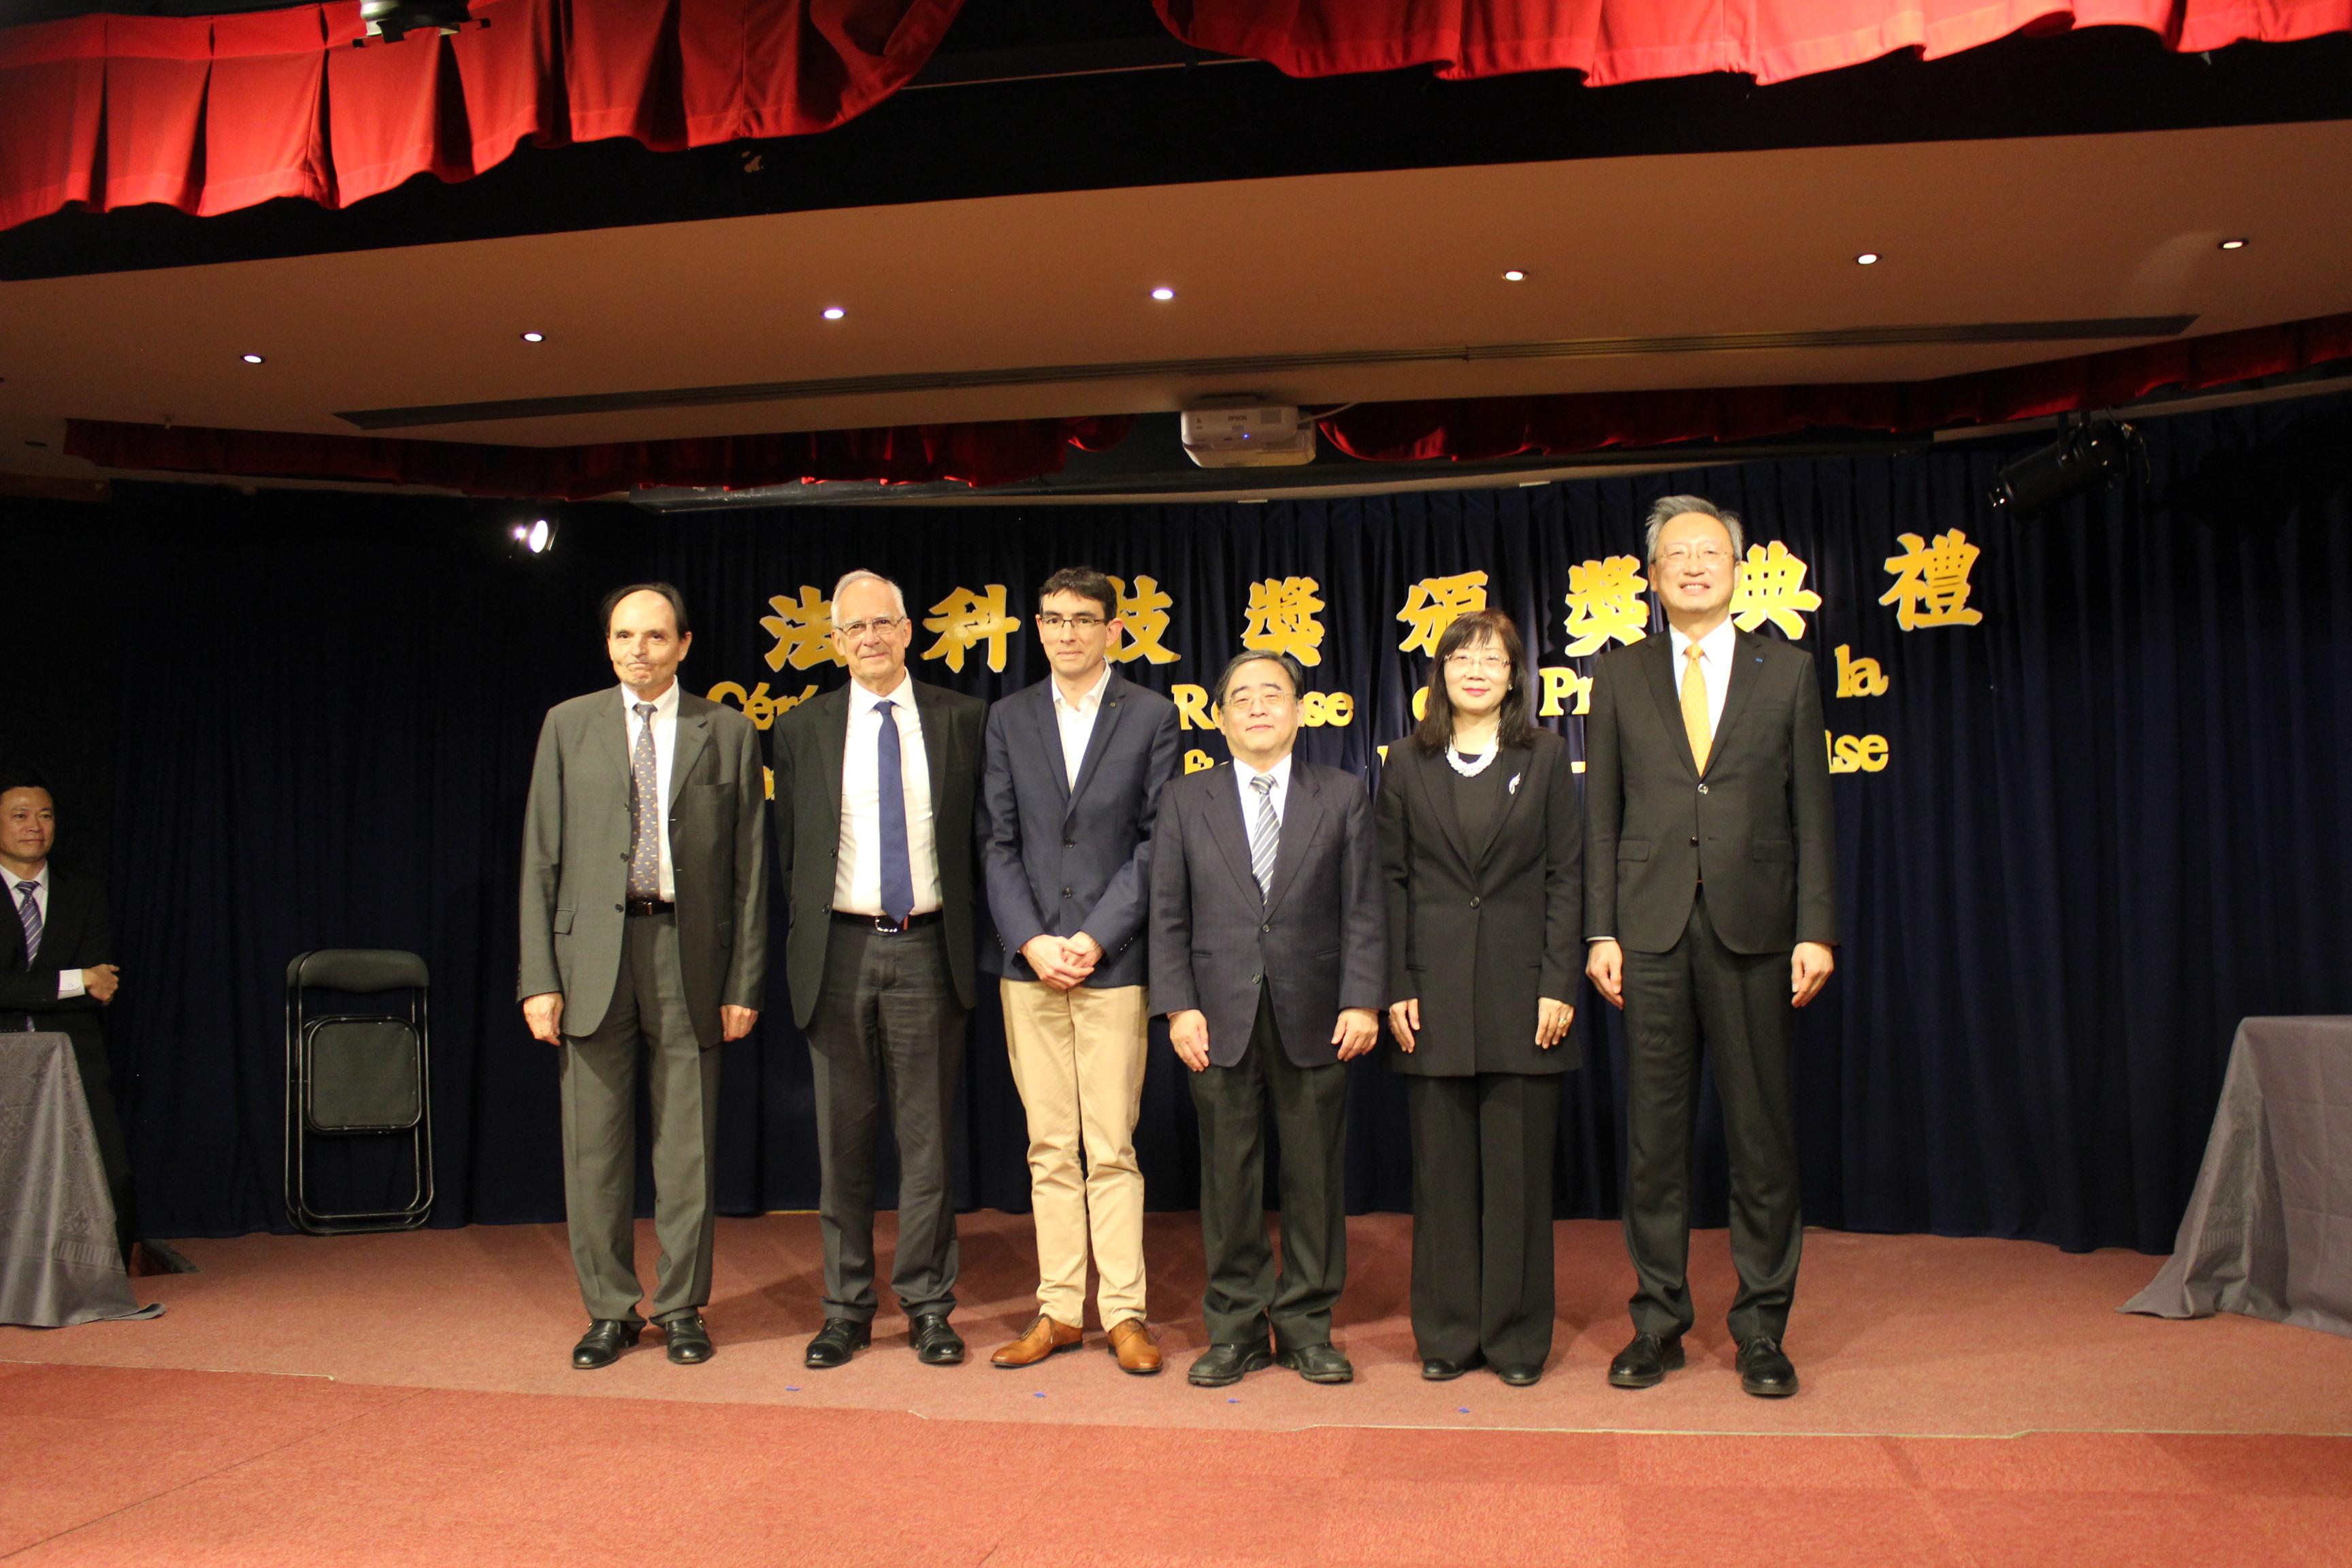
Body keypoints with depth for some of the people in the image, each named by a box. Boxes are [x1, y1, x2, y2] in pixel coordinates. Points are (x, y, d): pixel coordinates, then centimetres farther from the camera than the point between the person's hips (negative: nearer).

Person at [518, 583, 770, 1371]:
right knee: (594, 1143, 6)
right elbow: (541, 860, 5)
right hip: (591, 952, 1)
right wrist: (538, 977, -2)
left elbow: (749, 866, 4)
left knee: (687, 1142, 5)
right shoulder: (568, 725, 8)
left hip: (689, 952, -1)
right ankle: (609, 1308, 19)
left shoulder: (728, 733, 5)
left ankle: (682, 1306, 19)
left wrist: (744, 981, -2)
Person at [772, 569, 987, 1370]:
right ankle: (847, 1307, 18)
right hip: (839, 950, 1)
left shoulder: (962, 719, 4)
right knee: (842, 1140, 7)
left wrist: (964, 928, 2)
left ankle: (928, 1306, 14)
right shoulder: (803, 728, 8)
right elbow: (791, 849, 12)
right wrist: (809, 931, 6)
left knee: (927, 1137, 4)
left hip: (926, 948, -1)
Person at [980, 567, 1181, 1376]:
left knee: (1112, 1148, -1)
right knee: (1048, 1147, 7)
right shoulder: (1008, 719, 11)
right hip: (1027, 959, 3)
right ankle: (1060, 1310, 15)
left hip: (1112, 962, -2)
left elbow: (1157, 841, -2)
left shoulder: (1152, 716, 4)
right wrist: (1032, 941, -7)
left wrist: (1096, 938, -10)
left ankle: (1123, 1311, 9)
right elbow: (999, 843, 6)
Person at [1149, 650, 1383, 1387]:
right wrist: (1179, 1006, -4)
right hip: (1221, 1018, 0)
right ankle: (1236, 1327, 16)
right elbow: (1168, 914, 5)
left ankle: (1306, 1325, 18)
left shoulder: (1343, 796, 7)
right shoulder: (1184, 800, 9)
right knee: (1228, 1176, 4)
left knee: (1313, 1175, 5)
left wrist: (1361, 1001, -7)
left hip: (1314, 1018, 0)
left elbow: (1363, 910, 3)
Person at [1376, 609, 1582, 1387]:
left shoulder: (1546, 756, 6)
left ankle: (1517, 1337, 15)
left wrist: (1560, 983, -6)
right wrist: (1396, 987, -2)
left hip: (1521, 986, -1)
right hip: (1436, 989, 1)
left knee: (1518, 1167, 3)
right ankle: (1447, 1334, 16)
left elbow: (1566, 876, 3)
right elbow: (1391, 879, 6)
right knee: (1441, 1165, 5)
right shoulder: (1408, 761, 8)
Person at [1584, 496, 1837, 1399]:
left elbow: (1811, 809, 5)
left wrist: (1816, 930, -3)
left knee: (1761, 1131, 4)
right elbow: (1601, 813, 7)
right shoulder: (1619, 676, 10)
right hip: (1653, 931, 1)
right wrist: (1600, 932, 0)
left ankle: (1761, 1329, 15)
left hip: (1754, 928, 0)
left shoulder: (1787, 671, 8)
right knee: (1654, 1132, 5)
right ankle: (1658, 1320, 16)